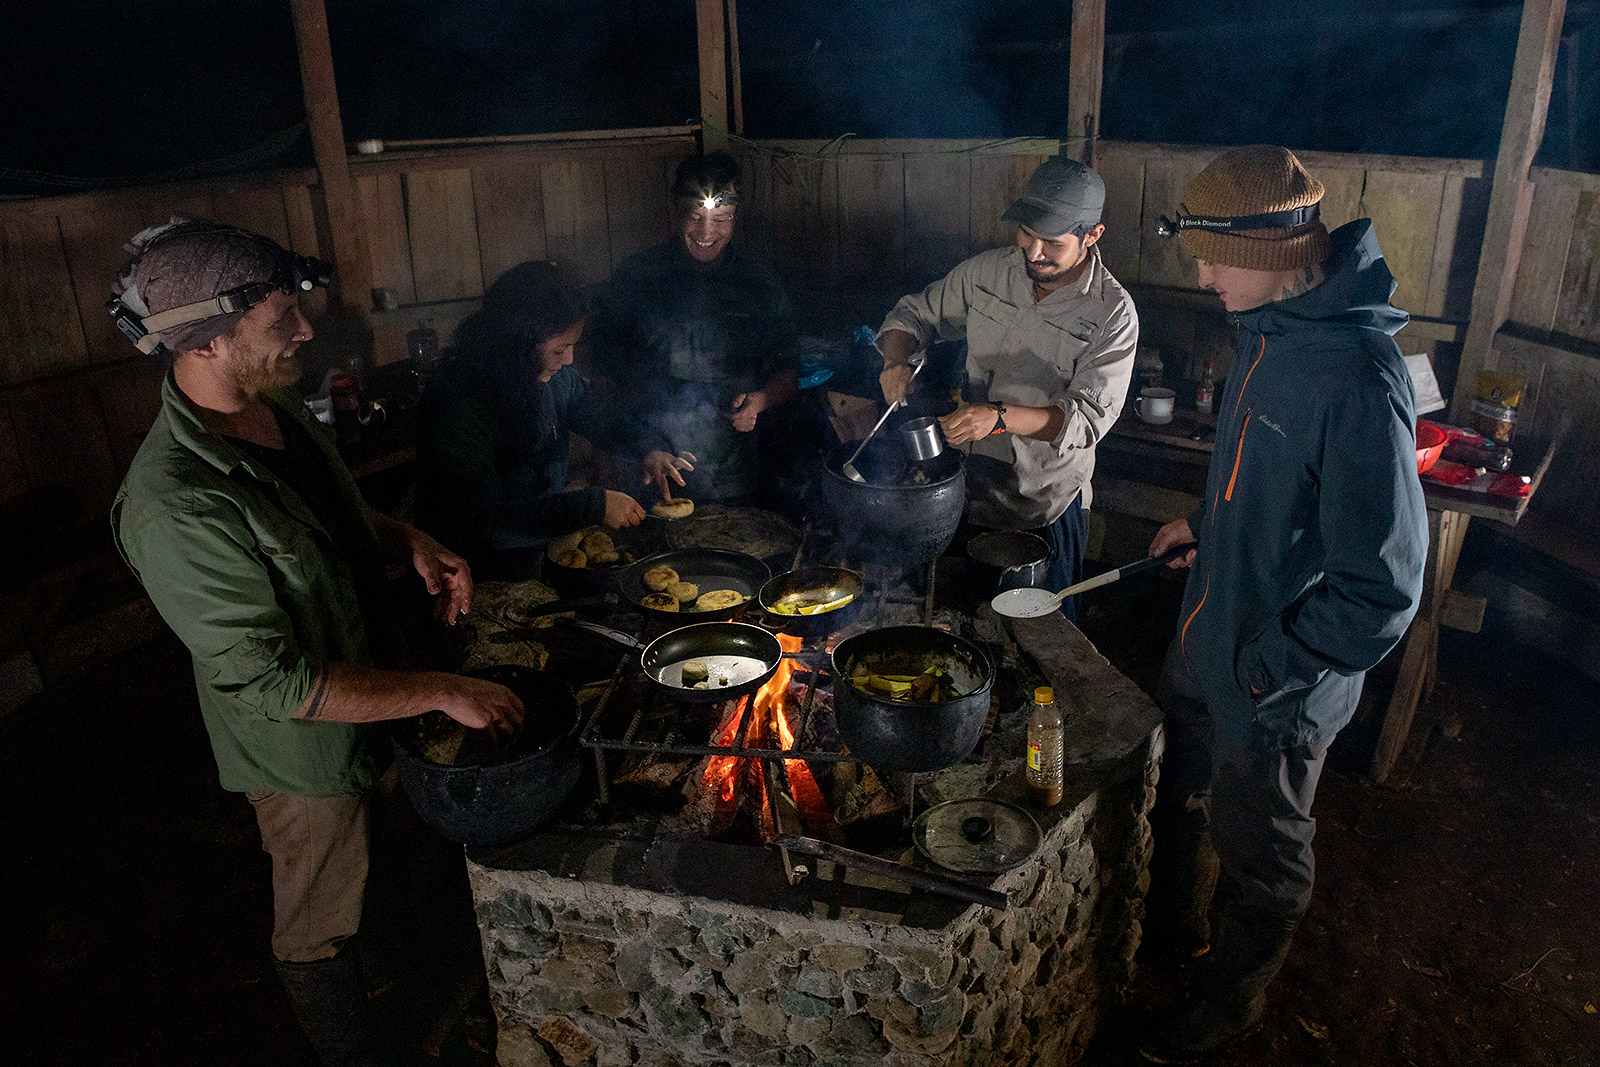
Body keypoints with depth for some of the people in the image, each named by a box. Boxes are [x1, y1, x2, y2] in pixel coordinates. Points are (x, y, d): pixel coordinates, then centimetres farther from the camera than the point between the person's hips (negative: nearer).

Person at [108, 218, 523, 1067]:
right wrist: (441, 693, -26)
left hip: (376, 697, 8)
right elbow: (278, 685, -30)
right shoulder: (175, 508, -33)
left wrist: (411, 544, -5)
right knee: (320, 931, 18)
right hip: (308, 751, -8)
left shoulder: (276, 409, -5)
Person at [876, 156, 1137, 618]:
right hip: (970, 482, 4)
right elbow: (915, 313, 9)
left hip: (1048, 504, -4)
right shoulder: (987, 272, -4)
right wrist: (897, 360, -14)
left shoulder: (1113, 314, -17)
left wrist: (1000, 417, -35)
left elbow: (1088, 417, -20)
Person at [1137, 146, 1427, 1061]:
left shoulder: (1362, 381, -31)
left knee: (1261, 857, 17)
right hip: (1208, 642, 8)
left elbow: (1381, 589, -29)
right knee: (1183, 796, 29)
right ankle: (1176, 924, 56)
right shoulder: (1271, 329, -3)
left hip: (1277, 689, -8)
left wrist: (1271, 670, -22)